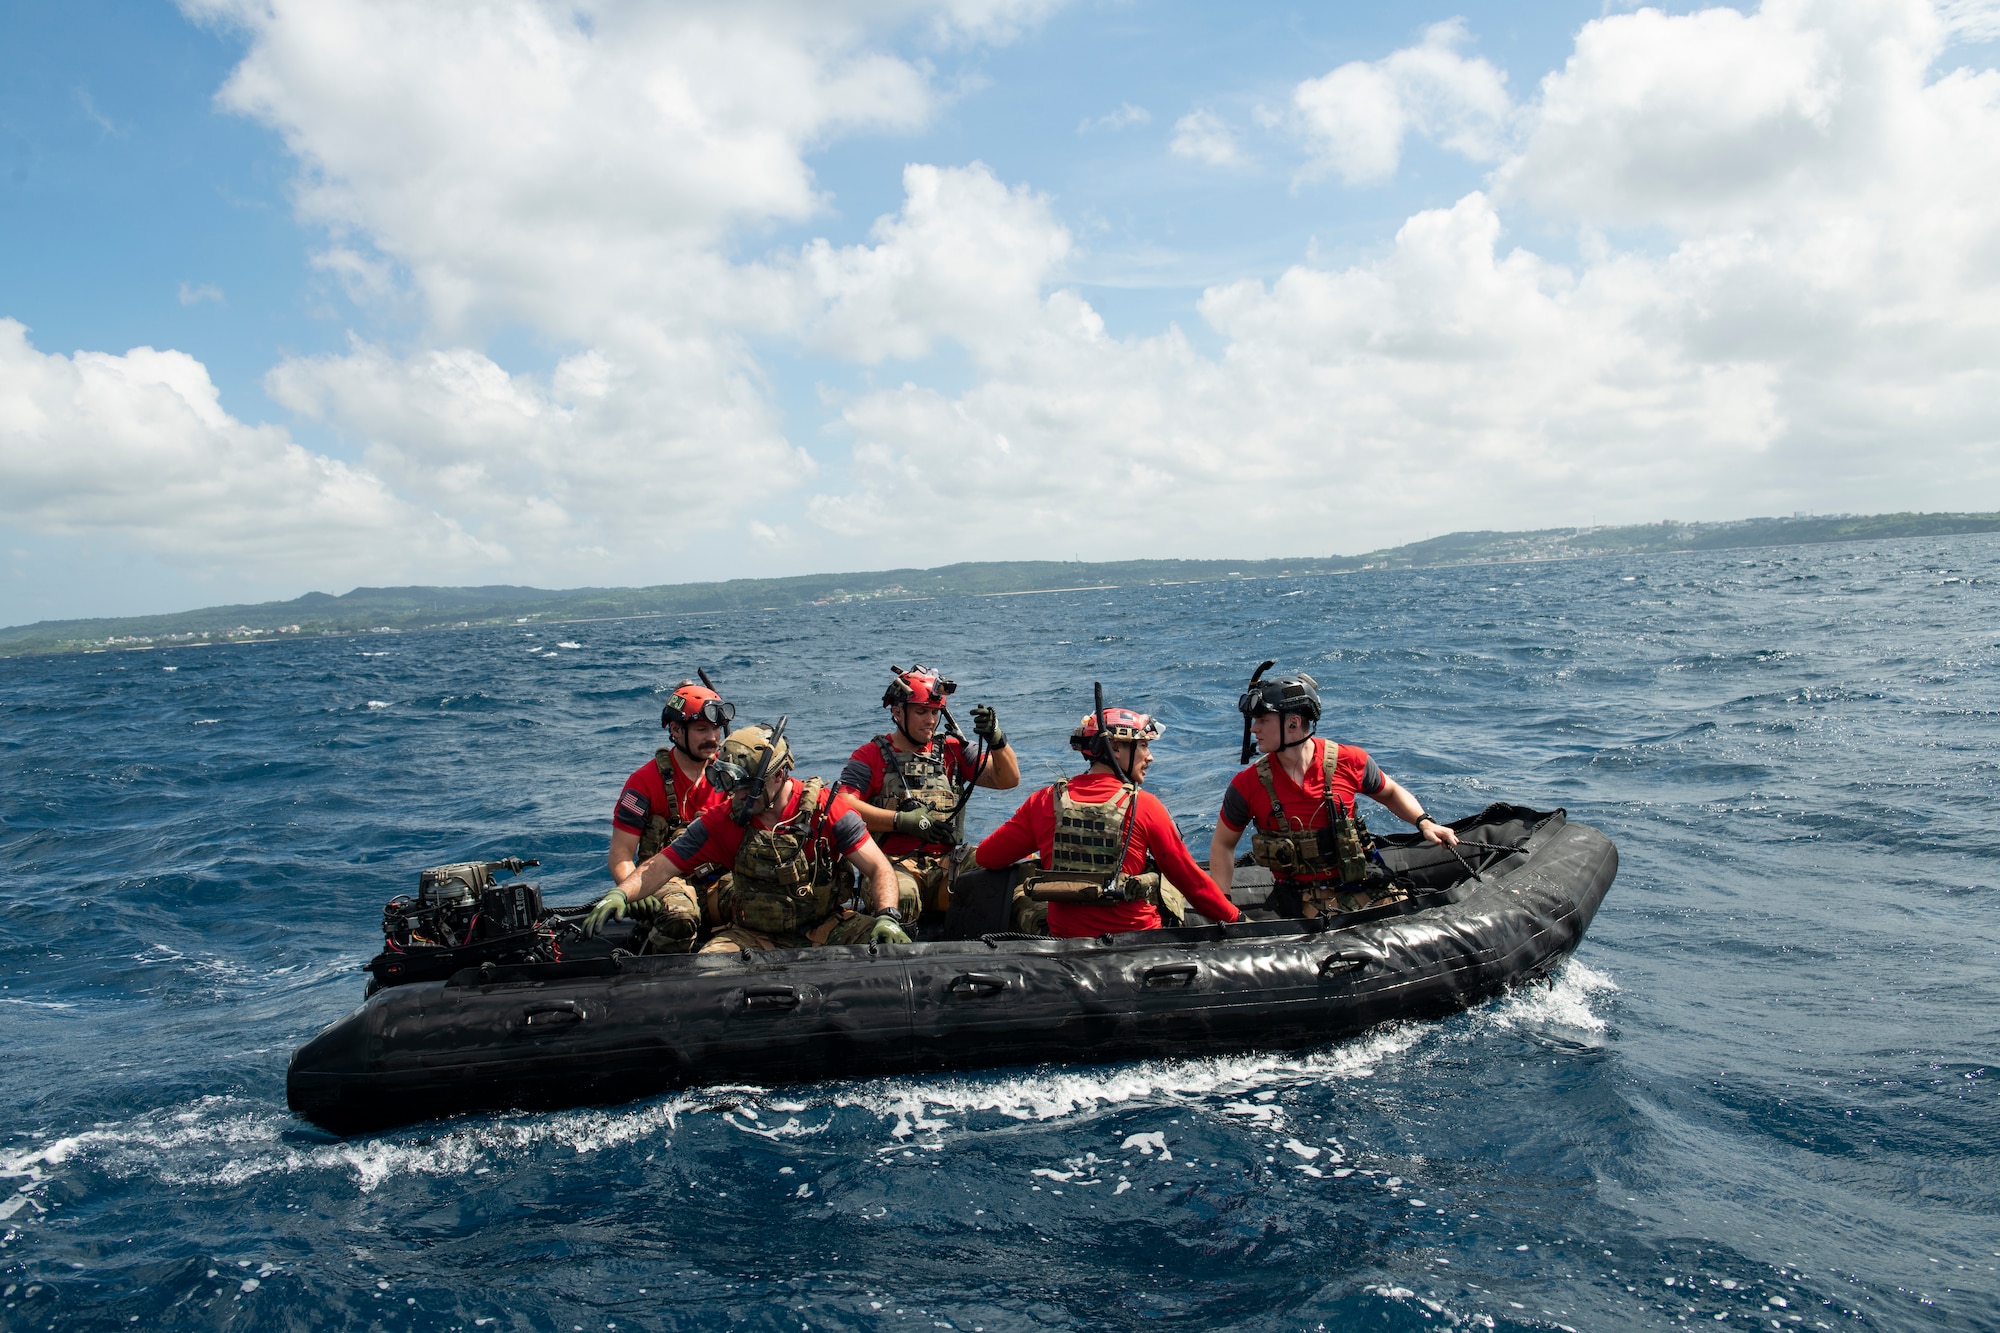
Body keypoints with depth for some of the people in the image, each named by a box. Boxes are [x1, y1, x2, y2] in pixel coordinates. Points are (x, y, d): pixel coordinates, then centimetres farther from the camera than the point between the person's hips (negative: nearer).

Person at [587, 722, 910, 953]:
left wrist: (887, 917, -28)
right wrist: (619, 894, -25)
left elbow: (878, 867, -10)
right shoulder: (722, 819, -7)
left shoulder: (823, 807, -11)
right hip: (754, 934, 1)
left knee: (892, 944, -24)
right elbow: (660, 867, -6)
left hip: (823, 927, 0)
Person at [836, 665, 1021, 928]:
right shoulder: (871, 756, 11)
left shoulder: (952, 751, 20)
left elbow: (1008, 780, 14)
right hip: (893, 864, -3)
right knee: (900, 896, -39)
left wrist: (997, 740, -5)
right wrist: (902, 820, -12)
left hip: (947, 864, 3)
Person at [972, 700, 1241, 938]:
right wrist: (1236, 918, 11)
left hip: (1065, 940, 3)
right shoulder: (1144, 805, -6)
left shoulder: (1044, 802, 0)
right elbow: (1191, 880, -2)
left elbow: (985, 858, 5)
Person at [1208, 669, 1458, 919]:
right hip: (1300, 898, -2)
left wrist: (1424, 823, 1)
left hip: (1362, 887, 2)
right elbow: (1223, 845, 8)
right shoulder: (1247, 785, -4)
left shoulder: (1350, 762, -3)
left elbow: (1391, 793, 18)